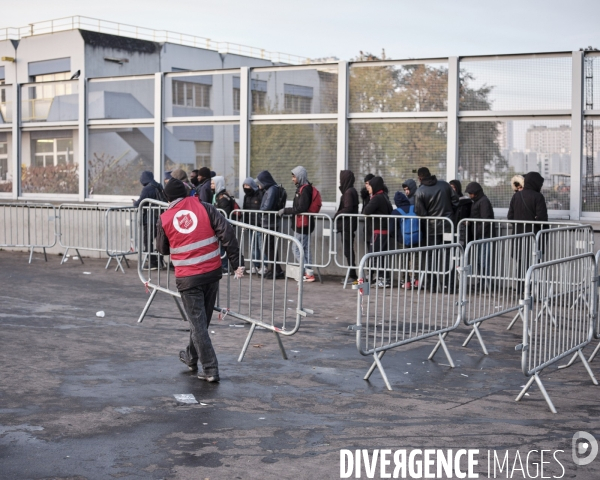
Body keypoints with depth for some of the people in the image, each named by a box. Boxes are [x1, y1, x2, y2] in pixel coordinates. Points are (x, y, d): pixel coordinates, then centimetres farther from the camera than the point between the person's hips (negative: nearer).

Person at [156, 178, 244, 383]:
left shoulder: (164, 220, -2)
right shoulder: (204, 208, -2)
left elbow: (163, 249, 11)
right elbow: (227, 233, -9)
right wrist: (237, 263, -7)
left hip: (188, 278, -3)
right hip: (212, 273, 3)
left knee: (198, 324, 4)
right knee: (202, 319, 20)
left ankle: (210, 370, 0)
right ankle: (191, 357, 38)